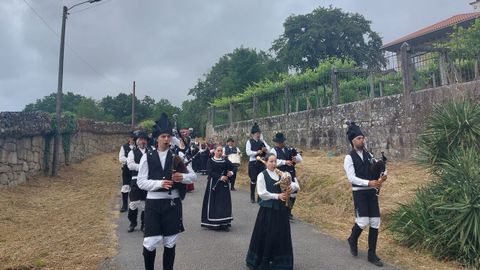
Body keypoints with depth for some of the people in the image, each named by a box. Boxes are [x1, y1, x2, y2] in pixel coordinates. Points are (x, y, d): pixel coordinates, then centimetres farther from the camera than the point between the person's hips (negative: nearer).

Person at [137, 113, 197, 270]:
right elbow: (141, 182, -5)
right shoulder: (147, 157, -1)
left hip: (173, 203, 1)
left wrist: (182, 177, -18)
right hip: (153, 203, -1)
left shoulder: (177, 156, 2)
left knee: (170, 242, 11)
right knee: (150, 242, 0)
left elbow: (193, 176, 4)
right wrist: (159, 183, -20)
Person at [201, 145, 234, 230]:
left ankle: (224, 223, 4)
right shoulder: (210, 161, 0)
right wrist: (220, 177, -20)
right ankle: (212, 223, 8)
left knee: (224, 203, -1)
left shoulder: (225, 161, 10)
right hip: (213, 184, -3)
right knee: (213, 203, -1)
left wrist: (230, 173, -17)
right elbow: (210, 172, -11)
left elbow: (232, 168, 6)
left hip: (224, 185, 3)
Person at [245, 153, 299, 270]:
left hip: (281, 209, 4)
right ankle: (263, 261, 20)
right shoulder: (262, 175, -6)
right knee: (266, 235, 3)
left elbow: (295, 185, 5)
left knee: (281, 235, 9)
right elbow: (262, 193, -13)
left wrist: (291, 187, -18)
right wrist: (277, 196, -19)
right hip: (267, 209, -4)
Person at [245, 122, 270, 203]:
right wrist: (256, 152, -23)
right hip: (253, 162, -3)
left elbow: (268, 148, 2)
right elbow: (248, 152, -11)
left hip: (261, 162, 4)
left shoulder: (262, 141, 10)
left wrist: (265, 149, -20)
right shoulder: (249, 142, -1)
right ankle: (252, 197, 14)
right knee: (253, 180, 1)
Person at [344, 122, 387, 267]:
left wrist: (381, 177, -13)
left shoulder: (369, 155, 10)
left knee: (375, 223, 5)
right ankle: (352, 239, 23)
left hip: (372, 192, 6)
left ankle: (372, 254, 17)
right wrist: (369, 182, -25)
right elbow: (351, 178, -17)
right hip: (359, 193, -6)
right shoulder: (349, 157, -9)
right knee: (363, 222, -11)